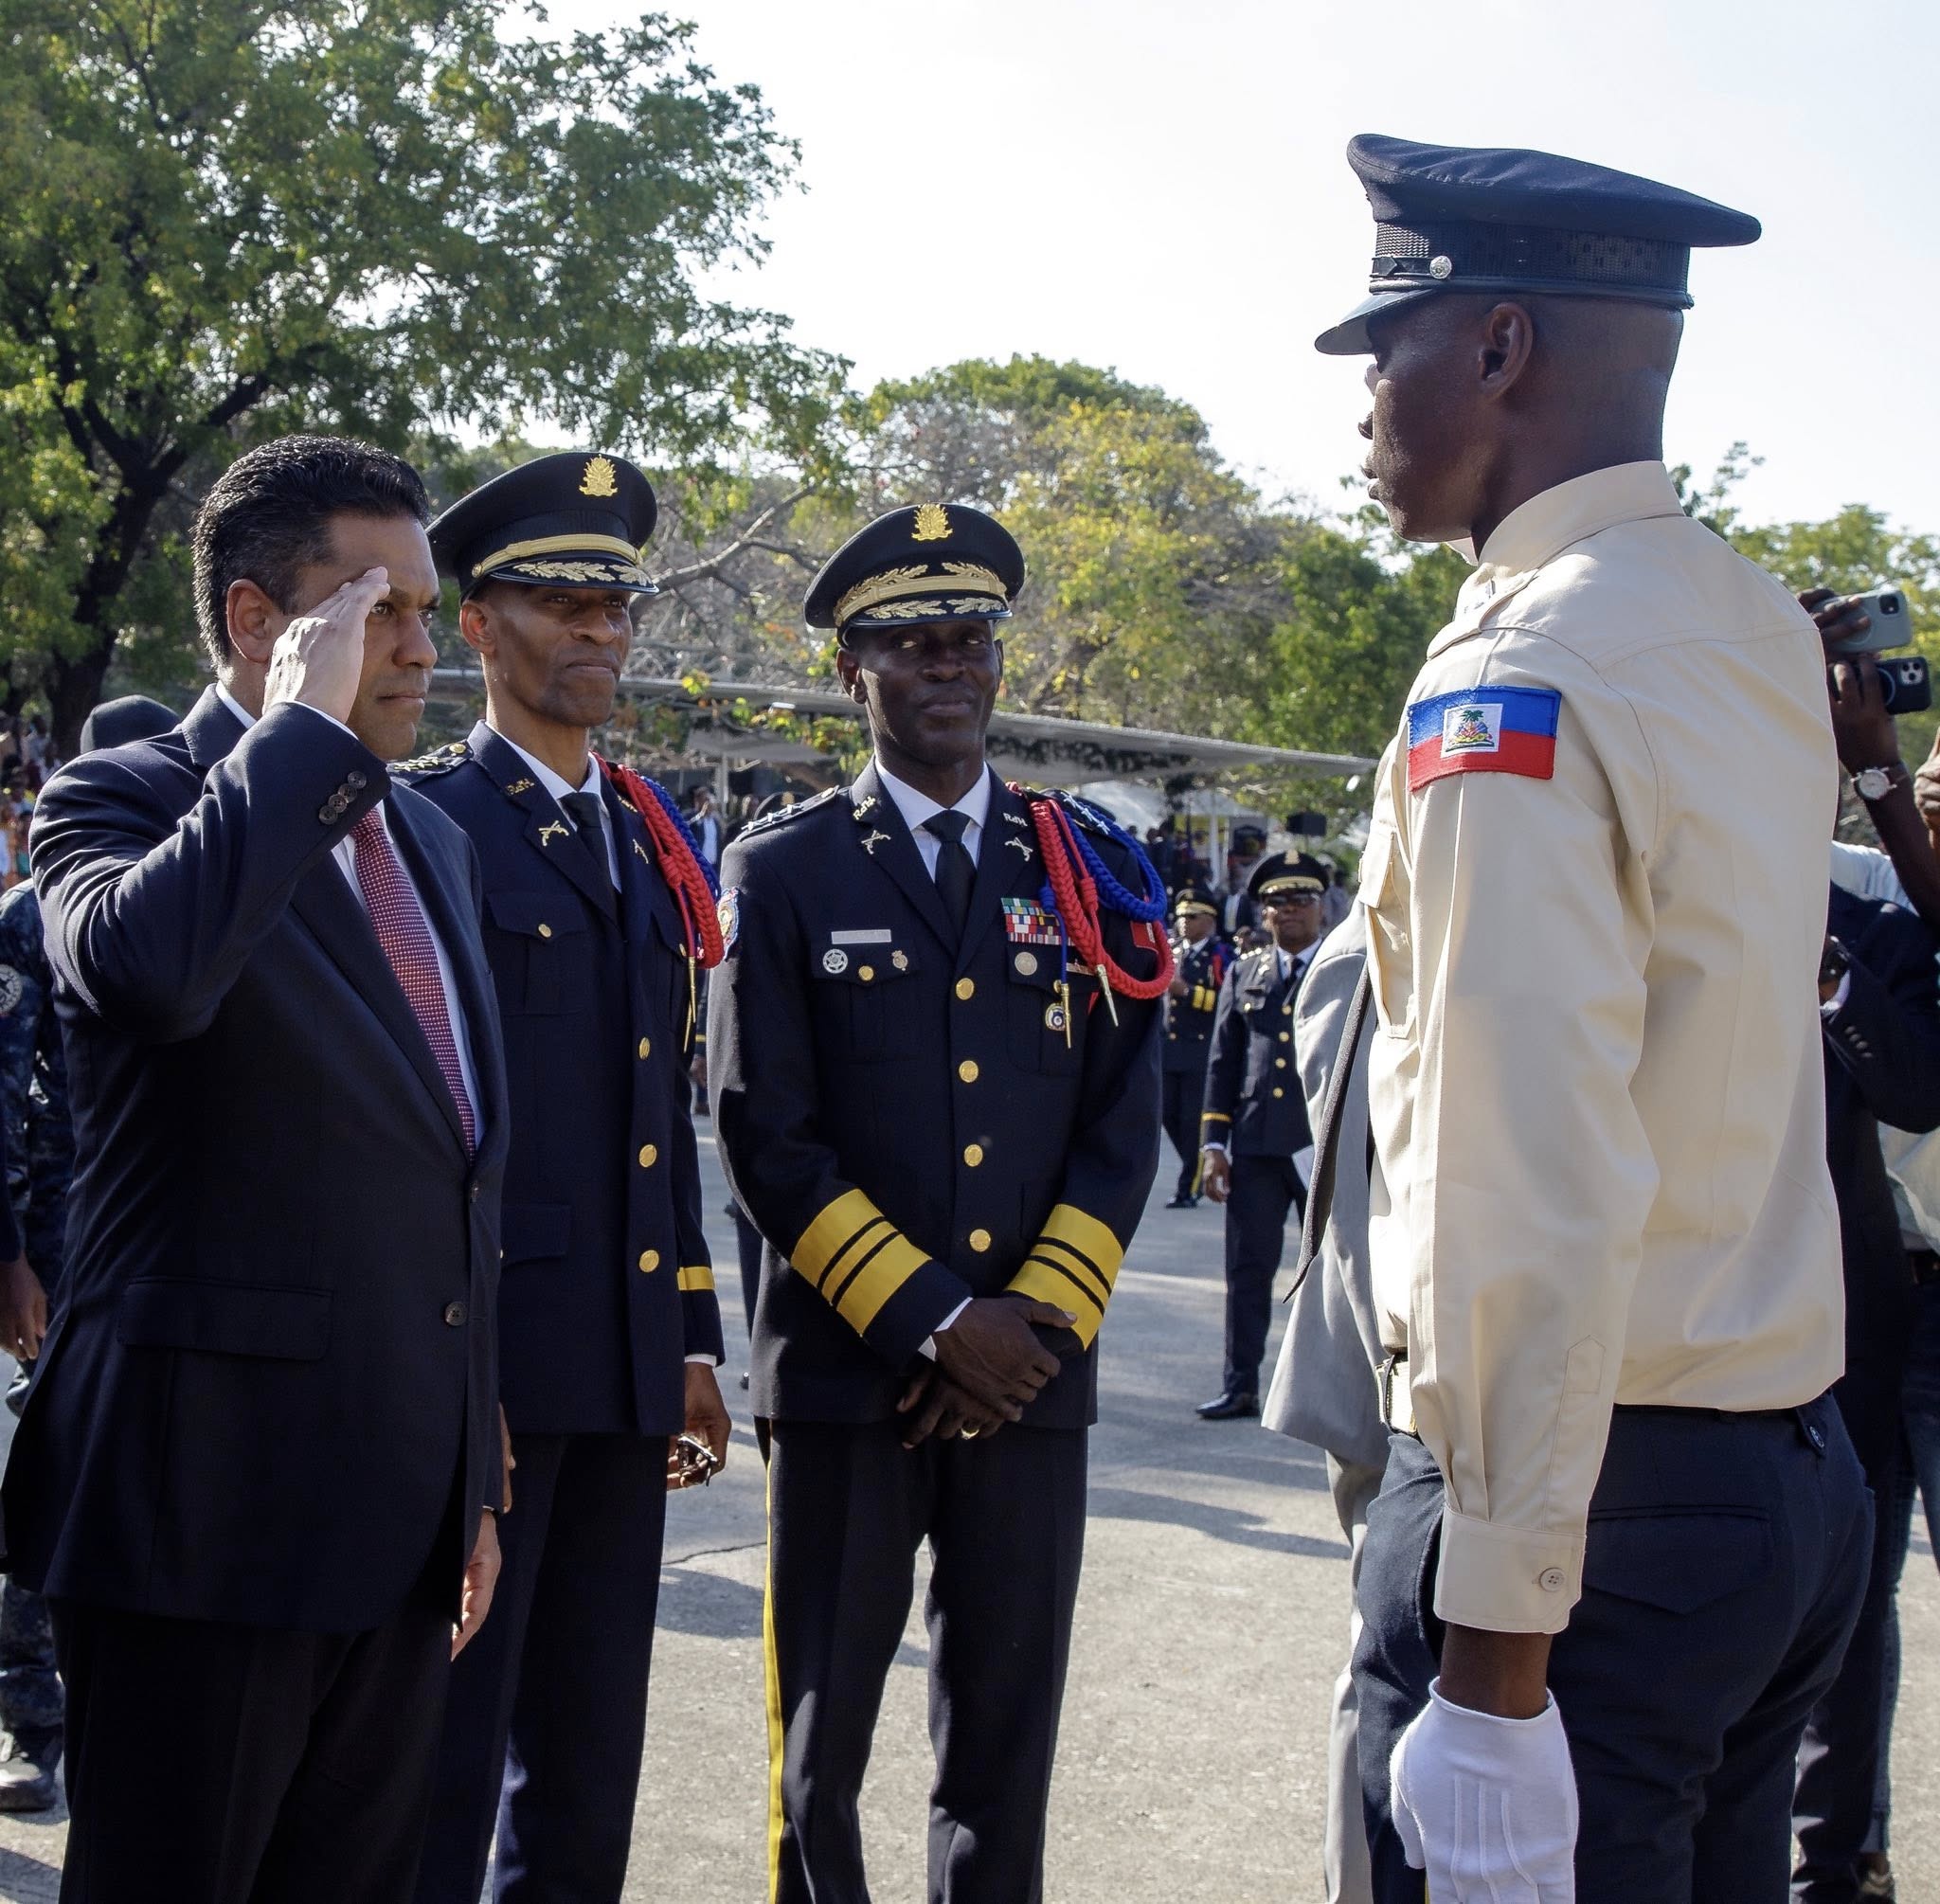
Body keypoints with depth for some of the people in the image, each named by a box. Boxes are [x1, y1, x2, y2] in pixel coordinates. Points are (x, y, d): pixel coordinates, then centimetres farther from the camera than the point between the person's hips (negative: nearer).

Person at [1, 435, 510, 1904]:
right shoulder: (121, 801, -7)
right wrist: (304, 728, -22)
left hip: (405, 1520, 7)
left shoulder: (431, 843, 15)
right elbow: (144, 965, -34)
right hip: (211, 1508, -7)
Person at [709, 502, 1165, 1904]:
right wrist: (930, 1322, -13)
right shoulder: (784, 872, 3)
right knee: (821, 1737, 7)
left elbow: (1124, 1130, 5)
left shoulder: (1088, 870, 9)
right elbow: (766, 1136, -5)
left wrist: (1033, 1326, -8)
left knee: (1008, 1743, 9)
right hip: (844, 1373, -2)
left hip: (1035, 1376, 2)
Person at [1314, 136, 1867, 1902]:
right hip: (1796, 1479, 9)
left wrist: (1496, 1654, -22)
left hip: (1593, 1495, -9)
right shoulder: (1763, 630, 8)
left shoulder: (1510, 692, -19)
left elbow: (1533, 1207, -25)